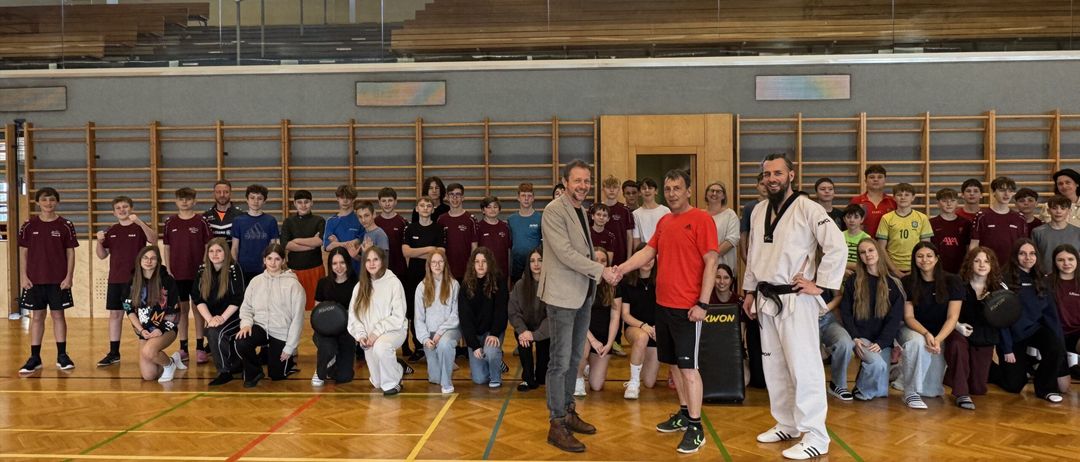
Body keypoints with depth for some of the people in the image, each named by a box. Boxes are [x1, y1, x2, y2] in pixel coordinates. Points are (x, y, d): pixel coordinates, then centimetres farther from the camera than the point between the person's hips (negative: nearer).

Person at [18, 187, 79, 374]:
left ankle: (62, 356, 10)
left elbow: (70, 253, 1)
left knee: (58, 315, 4)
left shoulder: (65, 225, -1)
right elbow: (23, 253, 5)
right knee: (37, 317, 6)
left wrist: (69, 276, -5)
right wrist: (23, 276, -2)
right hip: (34, 280, 1)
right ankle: (35, 358, 11)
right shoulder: (28, 225, 2)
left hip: (58, 280, -1)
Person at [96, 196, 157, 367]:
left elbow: (154, 240, -23)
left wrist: (139, 222, -33)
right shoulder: (112, 231, 10)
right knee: (115, 314, 8)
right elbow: (102, 255, 13)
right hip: (115, 280, 5)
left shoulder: (139, 228, -3)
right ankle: (113, 353, 15)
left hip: (136, 279, -5)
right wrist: (99, 241, -6)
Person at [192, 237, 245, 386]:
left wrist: (222, 318, -21)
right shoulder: (202, 270, 1)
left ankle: (225, 371, -14)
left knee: (215, 333, -27)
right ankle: (236, 363, 11)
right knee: (211, 333, -16)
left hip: (234, 316, -6)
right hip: (213, 317, 6)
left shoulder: (234, 269, -12)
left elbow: (237, 300, -15)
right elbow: (197, 298, -2)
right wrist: (210, 319, -14)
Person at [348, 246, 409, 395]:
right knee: (377, 383, 5)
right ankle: (397, 371, 37)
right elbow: (353, 315, 5)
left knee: (380, 347, -39)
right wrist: (361, 334, -11)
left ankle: (392, 383, -14)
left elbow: (398, 317, -13)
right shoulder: (360, 286, 6)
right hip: (370, 337, 5)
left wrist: (377, 332, -20)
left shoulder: (394, 283, -9)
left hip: (393, 330, -5)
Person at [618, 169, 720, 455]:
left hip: (687, 308, -7)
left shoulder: (701, 219, -10)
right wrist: (620, 269, -4)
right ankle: (684, 413, 30)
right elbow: (648, 252, 13)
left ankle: (696, 428, 5)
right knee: (673, 363, 15)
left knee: (688, 366, -4)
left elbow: (711, 262, -13)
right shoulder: (664, 221, 12)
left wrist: (702, 304, -18)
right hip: (663, 304, 7)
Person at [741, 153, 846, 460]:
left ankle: (815, 436, 1)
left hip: (796, 299, -7)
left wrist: (820, 284, -16)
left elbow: (838, 246, -17)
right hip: (767, 299, 7)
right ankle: (787, 424, 29)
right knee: (774, 365, 14)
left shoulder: (807, 208, -12)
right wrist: (749, 291, 18)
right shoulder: (759, 210, 9)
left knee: (803, 366, -7)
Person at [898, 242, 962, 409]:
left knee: (931, 391, -17)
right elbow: (909, 317, -9)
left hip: (941, 334, 0)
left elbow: (952, 317, -12)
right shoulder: (907, 283, -5)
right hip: (913, 330, 0)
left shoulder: (952, 282, -6)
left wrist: (937, 339, -29)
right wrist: (926, 334, -29)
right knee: (917, 341, -40)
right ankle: (910, 392, -25)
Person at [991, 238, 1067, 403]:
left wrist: (1059, 340, -8)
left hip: (1035, 329, 4)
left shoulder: (1040, 279, 2)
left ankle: (1046, 388, -4)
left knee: (1057, 348, -29)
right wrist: (1007, 348, -16)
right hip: (1014, 334, -4)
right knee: (1013, 386, 0)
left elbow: (1050, 311, 3)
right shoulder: (1005, 279, -15)